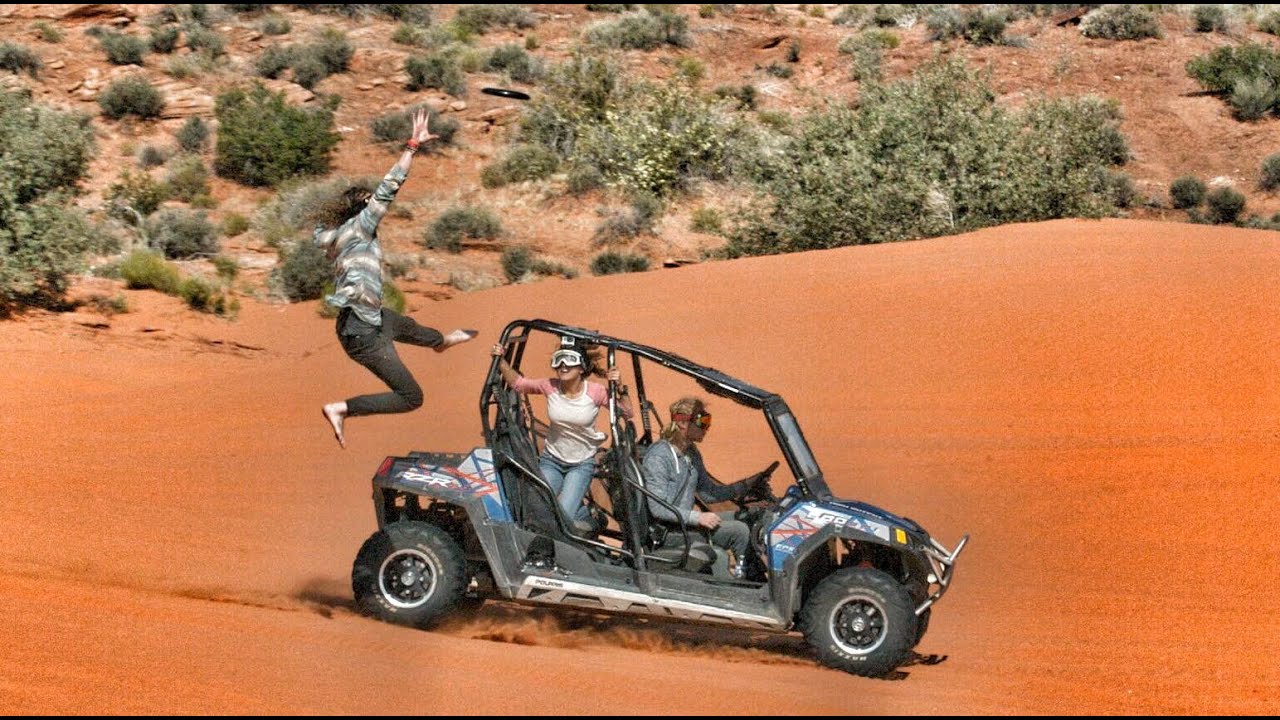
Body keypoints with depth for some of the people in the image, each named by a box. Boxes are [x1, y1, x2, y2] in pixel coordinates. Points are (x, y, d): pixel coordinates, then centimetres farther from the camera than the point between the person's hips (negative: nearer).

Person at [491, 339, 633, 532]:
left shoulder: (596, 392, -15)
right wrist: (501, 361, -12)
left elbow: (627, 413, -10)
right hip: (552, 460, 3)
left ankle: (588, 517, 19)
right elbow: (517, 383, 0)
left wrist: (620, 389, -26)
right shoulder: (550, 387, -10)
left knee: (563, 515, -17)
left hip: (581, 464, -3)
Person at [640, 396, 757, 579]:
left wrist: (744, 487, 4)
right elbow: (658, 509, -22)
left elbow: (708, 492, 15)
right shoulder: (658, 457, -17)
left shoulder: (691, 453, 11)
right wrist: (698, 518, -26)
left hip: (685, 520, 9)